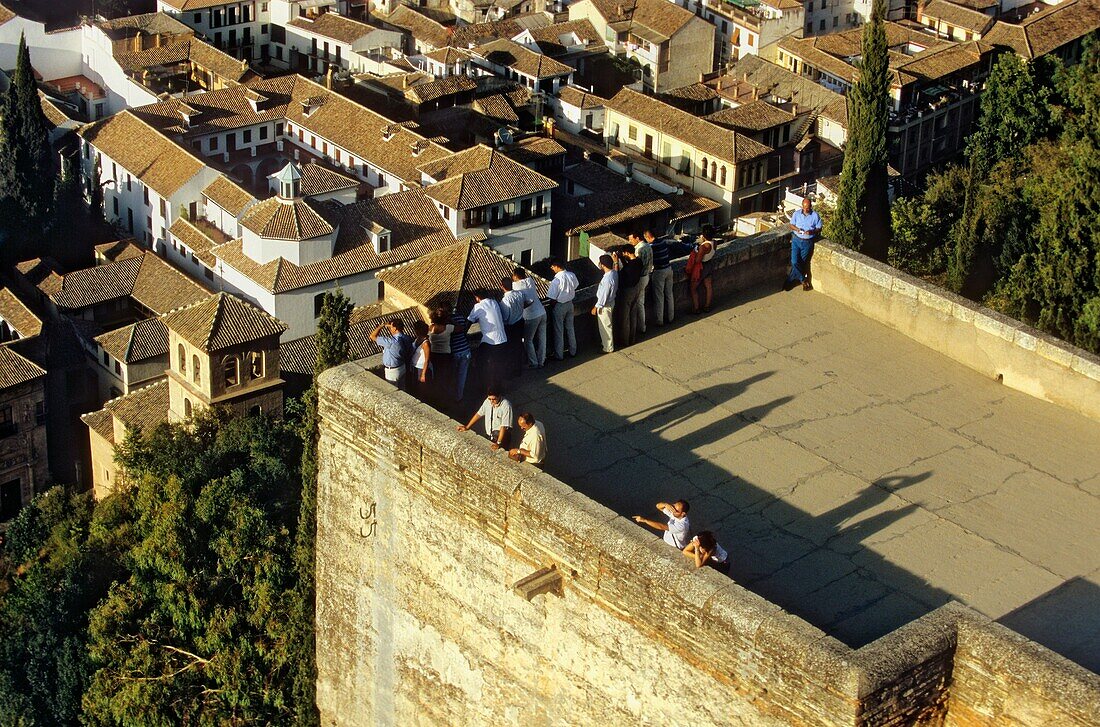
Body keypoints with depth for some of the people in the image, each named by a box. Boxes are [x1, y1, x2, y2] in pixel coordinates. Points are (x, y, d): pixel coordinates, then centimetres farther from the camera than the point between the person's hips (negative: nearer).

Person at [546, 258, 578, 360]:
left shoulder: (556, 280, -27)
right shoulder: (572, 275, -9)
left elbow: (553, 299, -21)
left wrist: (551, 305, -2)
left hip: (559, 306, -6)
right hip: (570, 304, 6)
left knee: (559, 331, 7)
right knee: (570, 328, 21)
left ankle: (559, 355, 16)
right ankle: (573, 351, 33)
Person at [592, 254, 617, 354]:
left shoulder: (608, 279, -34)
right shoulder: (614, 272, -6)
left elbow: (604, 295, -26)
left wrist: (596, 307, -17)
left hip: (605, 305, -9)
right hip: (610, 302, 9)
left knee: (605, 326, 9)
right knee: (605, 325, 26)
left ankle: (608, 348, 23)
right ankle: (605, 342, 43)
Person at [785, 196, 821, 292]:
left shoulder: (815, 215, -4)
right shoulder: (796, 213, 1)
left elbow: (819, 229, 0)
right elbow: (791, 225, 9)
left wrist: (811, 231, -20)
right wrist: (796, 229, -14)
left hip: (807, 242, -1)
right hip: (796, 240, 1)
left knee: (802, 262, 1)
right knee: (794, 262, -11)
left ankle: (790, 281, 17)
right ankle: (803, 280, 8)